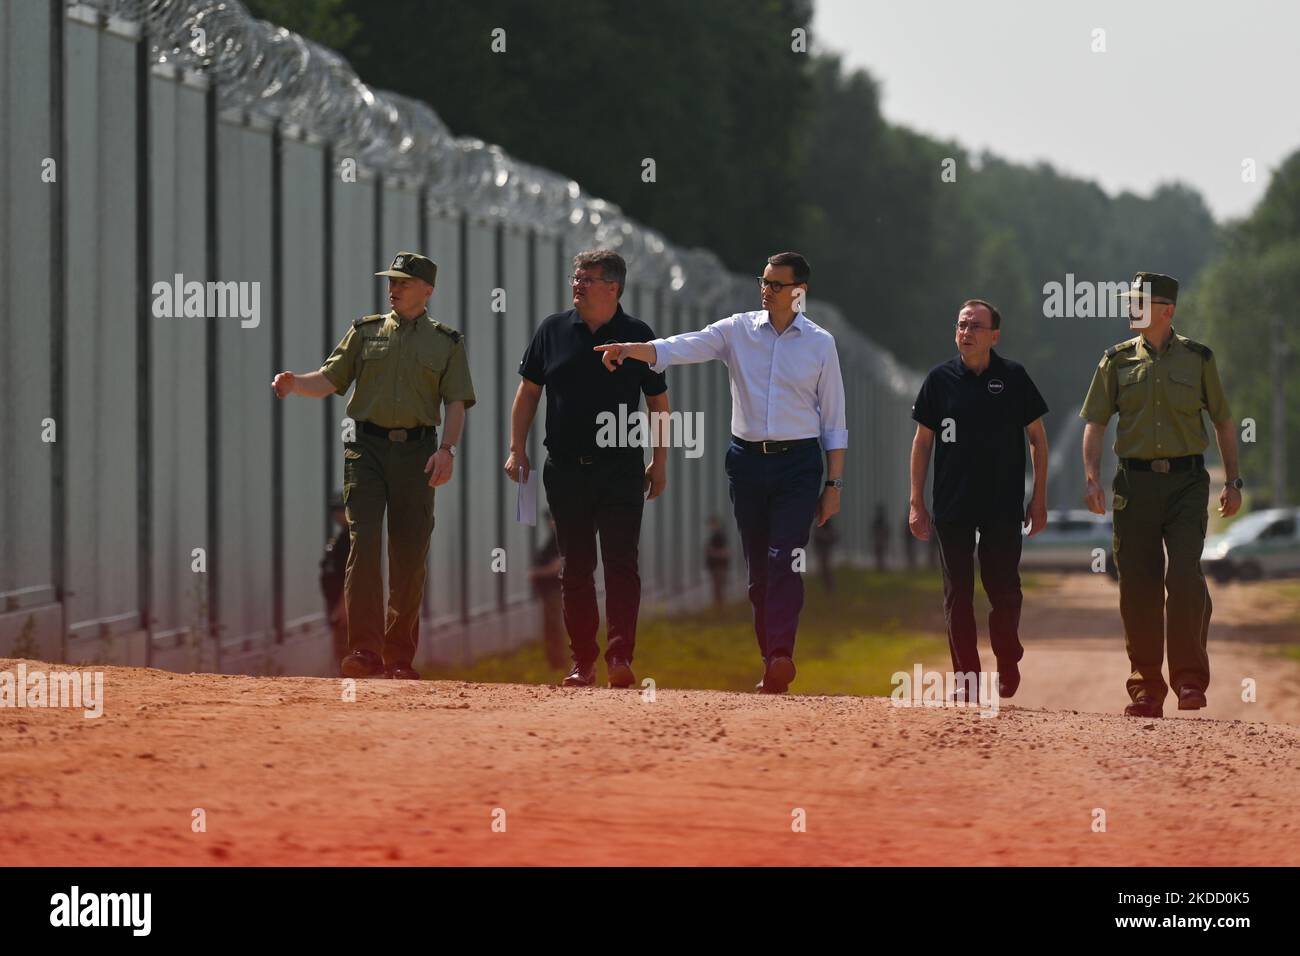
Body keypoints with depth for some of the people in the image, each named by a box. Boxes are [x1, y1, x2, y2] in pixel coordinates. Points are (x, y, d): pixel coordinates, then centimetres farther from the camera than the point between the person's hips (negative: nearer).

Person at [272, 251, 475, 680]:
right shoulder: (365, 332, 14)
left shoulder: (447, 342, 11)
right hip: (367, 447, 0)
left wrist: (447, 449, -10)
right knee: (364, 543, -14)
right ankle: (365, 649, -17)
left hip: (417, 451, 0)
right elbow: (329, 379, 8)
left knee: (410, 555, 0)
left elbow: (456, 402, 4)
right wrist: (294, 383, -12)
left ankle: (400, 656, 10)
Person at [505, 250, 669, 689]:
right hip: (566, 468, 2)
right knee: (575, 569, 6)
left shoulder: (638, 335, 1)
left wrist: (659, 463, 4)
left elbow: (658, 402, 7)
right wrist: (517, 450, 4)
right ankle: (582, 661, 12)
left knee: (621, 565, -9)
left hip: (621, 468, -2)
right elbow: (528, 390, 11)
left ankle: (620, 657, -11)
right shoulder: (553, 330, 5)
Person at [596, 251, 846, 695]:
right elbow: (685, 347, -10)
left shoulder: (820, 343, 4)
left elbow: (834, 421, 7)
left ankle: (781, 657, -25)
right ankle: (771, 663, 11)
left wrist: (834, 484, 3)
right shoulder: (738, 330, 6)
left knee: (784, 561, -16)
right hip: (747, 459, 2)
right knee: (758, 569, 5)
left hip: (798, 463, -2)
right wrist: (632, 349, -28)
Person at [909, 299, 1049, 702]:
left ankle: (1007, 663, 20)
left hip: (1004, 504, -1)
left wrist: (1039, 497, 2)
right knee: (958, 592, 2)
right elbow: (922, 442, 8)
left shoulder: (1013, 377, 1)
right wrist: (916, 503, 3)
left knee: (1003, 588, -1)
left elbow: (1037, 437, 7)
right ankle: (966, 677, 8)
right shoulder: (940, 379, 3)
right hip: (952, 504, 1)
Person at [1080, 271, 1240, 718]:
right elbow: (1095, 423, 6)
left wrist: (1233, 481, 6)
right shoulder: (1117, 360, 8)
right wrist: (1092, 478, -8)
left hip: (1186, 483, -2)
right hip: (1135, 483, 2)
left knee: (1184, 576, -15)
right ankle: (1146, 690, 8)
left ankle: (1190, 680, -6)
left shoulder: (1197, 358, 6)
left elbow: (1223, 422, 12)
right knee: (1138, 585, 0)